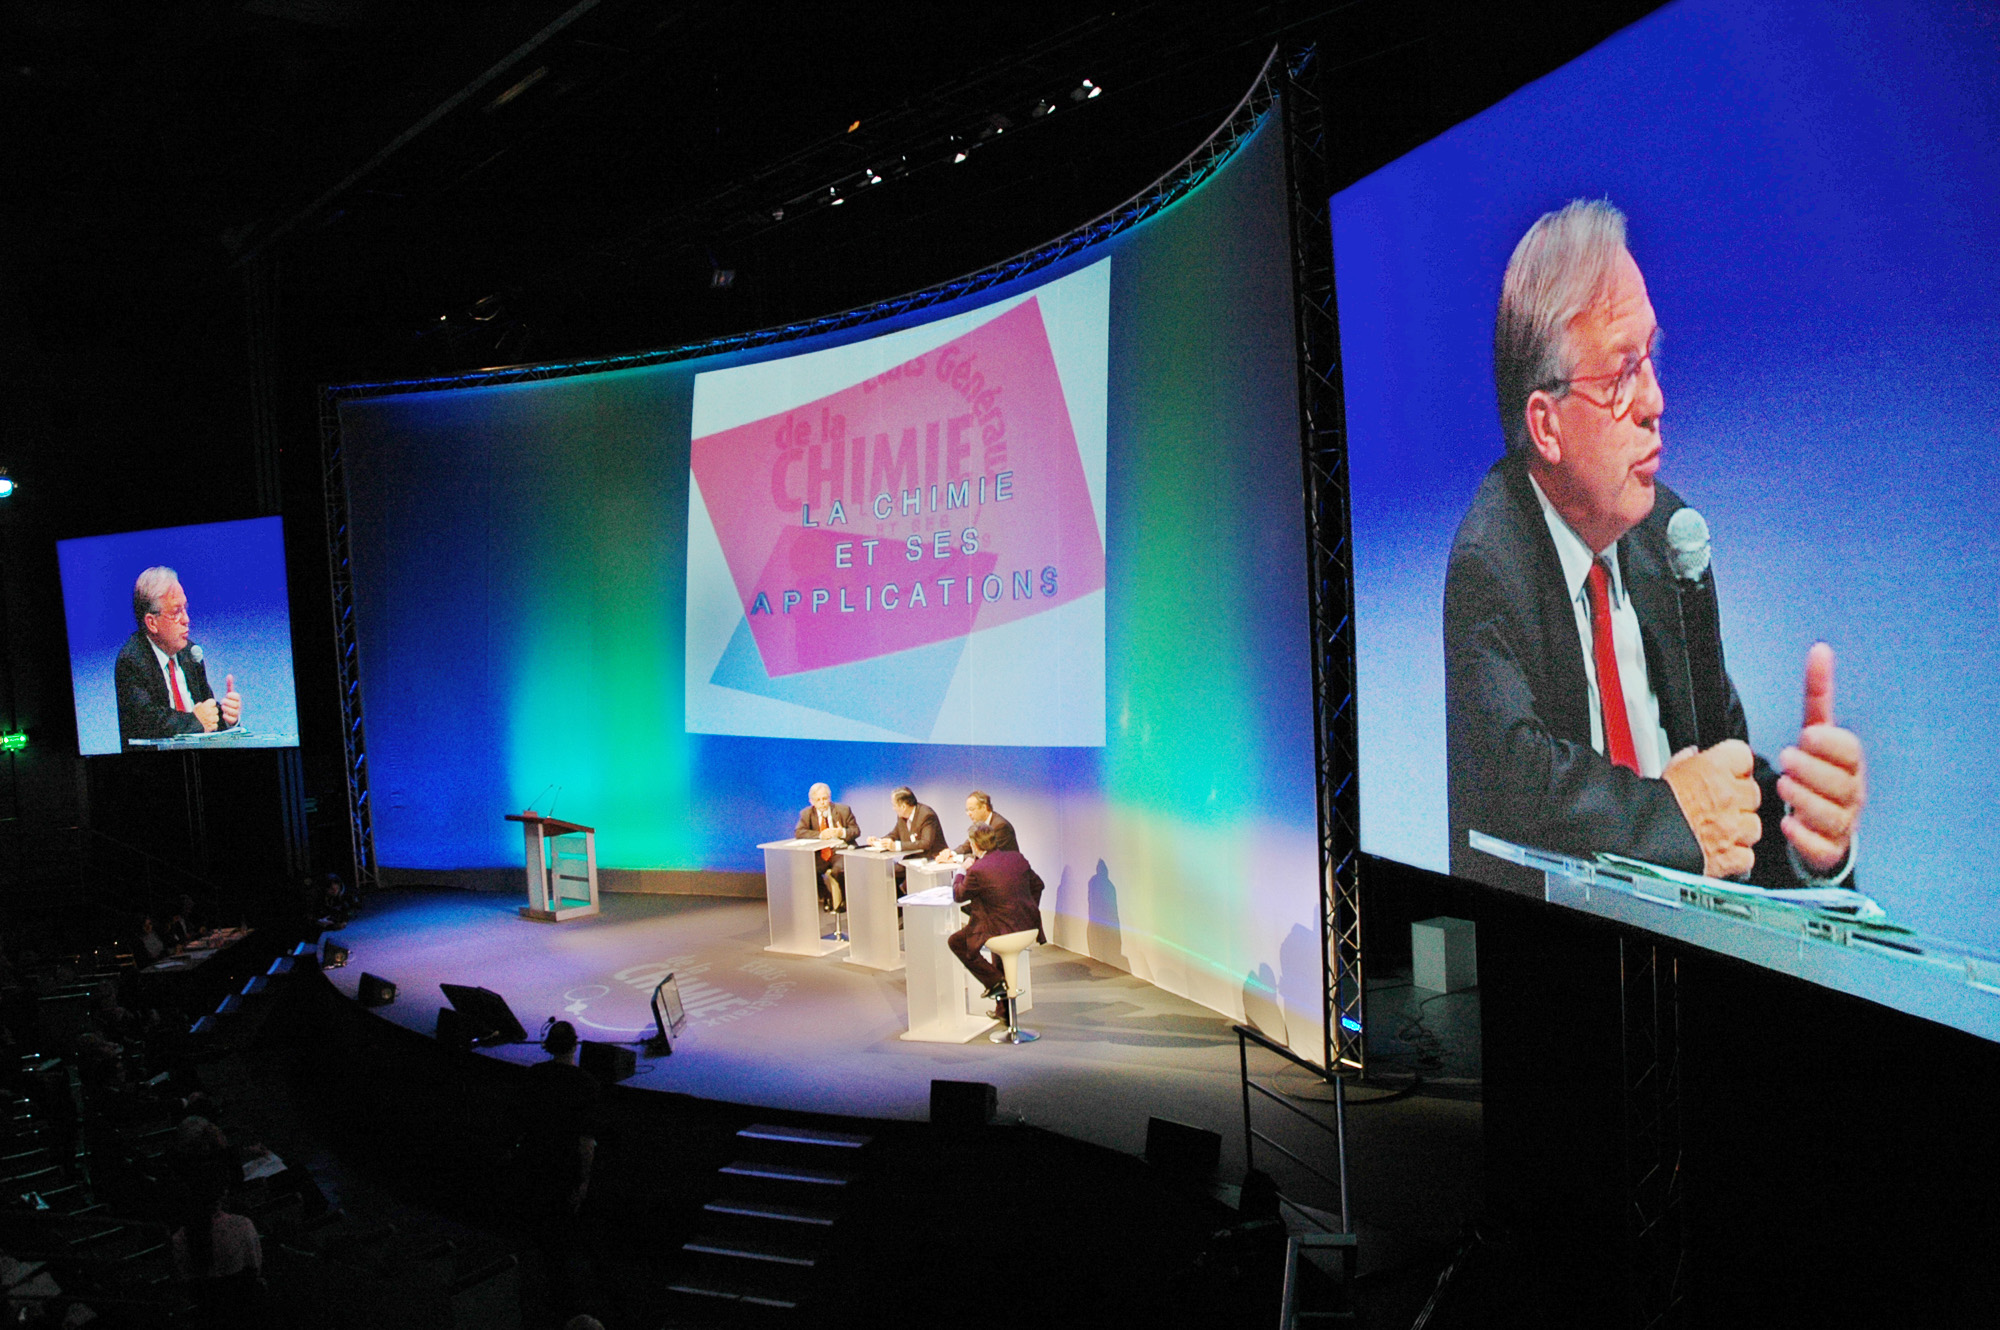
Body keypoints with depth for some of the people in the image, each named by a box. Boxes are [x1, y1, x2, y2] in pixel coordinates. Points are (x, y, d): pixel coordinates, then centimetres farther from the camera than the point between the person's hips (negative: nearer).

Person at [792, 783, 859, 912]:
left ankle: (844, 900, -4)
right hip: (819, 853, 2)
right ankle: (825, 897, 0)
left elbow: (856, 830, 2)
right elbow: (798, 832, -9)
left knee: (839, 870, -32)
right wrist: (820, 835, -24)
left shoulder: (843, 810, 2)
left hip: (840, 850, -2)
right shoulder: (806, 813, 4)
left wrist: (843, 832, -22)